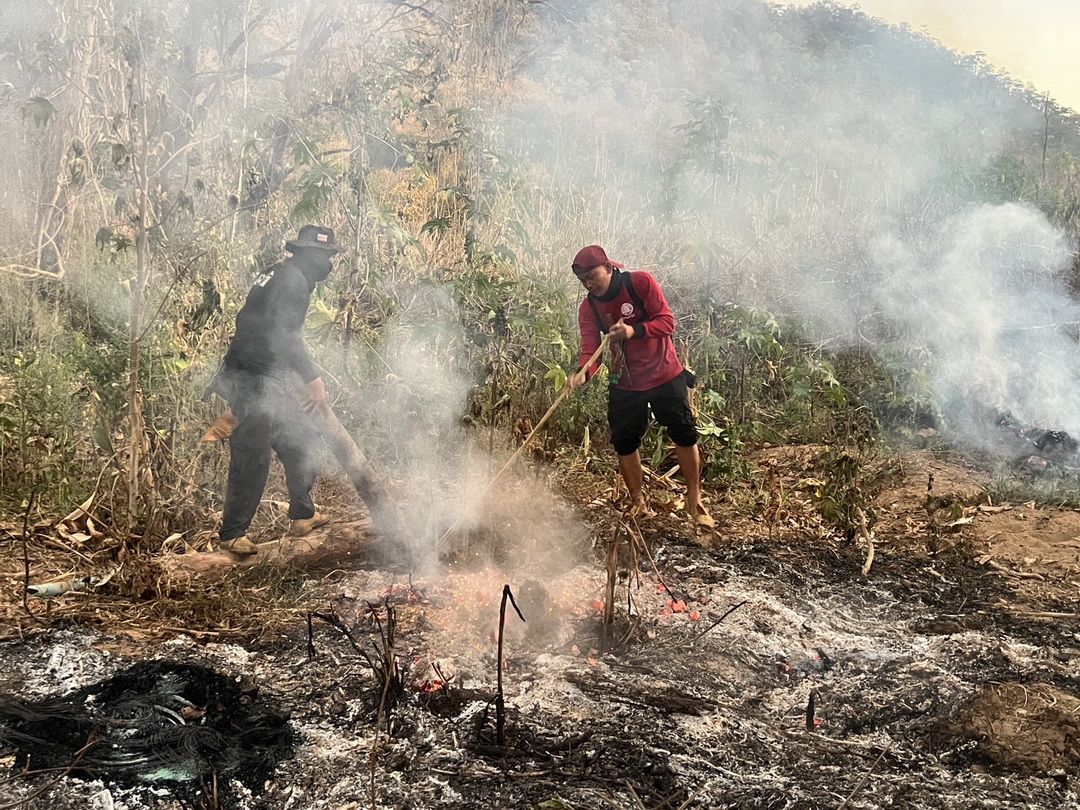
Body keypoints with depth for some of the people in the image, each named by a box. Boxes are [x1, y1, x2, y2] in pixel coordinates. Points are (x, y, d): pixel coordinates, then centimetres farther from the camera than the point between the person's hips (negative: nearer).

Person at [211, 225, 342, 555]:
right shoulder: (293, 280, -14)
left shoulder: (280, 274, 17)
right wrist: (313, 378, -23)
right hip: (254, 382, -11)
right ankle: (232, 534, 3)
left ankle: (302, 515, 26)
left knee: (300, 438, 17)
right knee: (251, 459, -6)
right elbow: (284, 335, -25)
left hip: (268, 382, 11)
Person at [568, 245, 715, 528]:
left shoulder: (640, 282, -15)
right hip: (624, 384, 3)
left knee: (685, 435, 0)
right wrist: (583, 372, -36)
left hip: (664, 375, -3)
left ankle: (694, 501, 13)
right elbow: (590, 348, -14)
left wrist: (634, 330, -35)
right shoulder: (588, 308, -5)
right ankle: (638, 503, 21)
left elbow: (667, 322, -18)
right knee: (624, 442, 4)